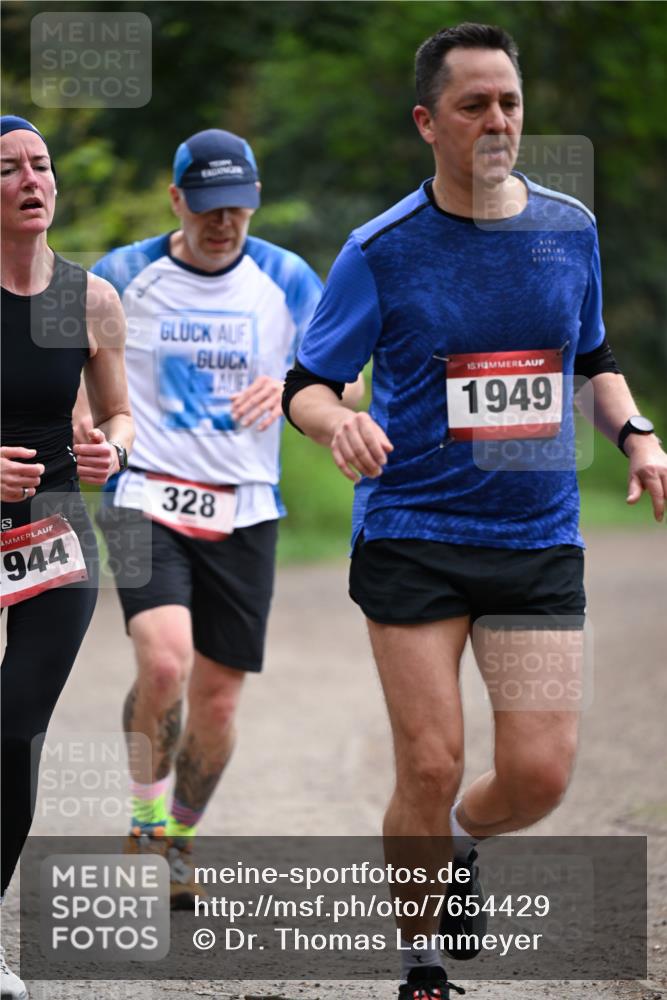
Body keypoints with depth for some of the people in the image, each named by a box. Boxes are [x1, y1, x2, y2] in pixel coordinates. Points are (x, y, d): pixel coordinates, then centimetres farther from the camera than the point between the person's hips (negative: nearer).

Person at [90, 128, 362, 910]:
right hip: (148, 500, -2)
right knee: (164, 661, -24)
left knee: (217, 697, 4)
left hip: (243, 512, 2)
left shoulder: (287, 281, 3)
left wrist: (294, 387, -18)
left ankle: (179, 840, 27)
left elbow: (344, 385, 4)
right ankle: (144, 814, -2)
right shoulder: (122, 276, -1)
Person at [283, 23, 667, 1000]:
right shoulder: (380, 250, -4)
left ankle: (460, 837, 30)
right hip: (412, 537, -3)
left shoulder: (571, 229, 6)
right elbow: (305, 382, -1)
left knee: (540, 773, -6)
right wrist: (337, 421, -25)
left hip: (540, 541, 3)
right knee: (430, 766, -7)